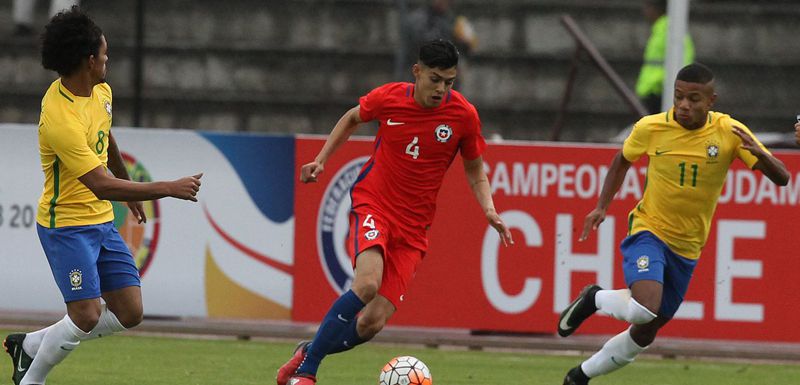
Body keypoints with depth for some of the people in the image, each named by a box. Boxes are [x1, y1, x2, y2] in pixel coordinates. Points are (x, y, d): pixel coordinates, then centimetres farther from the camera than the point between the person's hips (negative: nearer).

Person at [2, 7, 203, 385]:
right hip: (66, 225, -9)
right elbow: (101, 185, -30)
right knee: (87, 315, -17)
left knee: (129, 313, 4)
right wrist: (168, 189, -28)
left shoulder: (101, 91, 1)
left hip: (101, 222, 9)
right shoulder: (61, 119, -27)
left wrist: (130, 188, 35)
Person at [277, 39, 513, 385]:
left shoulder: (464, 115, -6)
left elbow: (475, 170, 9)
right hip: (372, 204, -2)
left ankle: (308, 353, 18)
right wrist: (321, 160, 9)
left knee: (372, 323, -10)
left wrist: (490, 212, -6)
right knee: (367, 284, -31)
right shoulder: (389, 97, -7)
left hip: (412, 226, 2)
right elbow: (352, 118, 16)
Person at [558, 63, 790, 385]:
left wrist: (759, 154, -35)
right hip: (648, 230, -3)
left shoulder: (730, 132, -12)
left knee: (645, 333, 11)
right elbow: (622, 161, 11)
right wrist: (602, 207, 1)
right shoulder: (651, 128, -11)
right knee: (644, 308, -30)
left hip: (687, 247, 3)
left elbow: (781, 178, -15)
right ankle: (594, 300, 3)